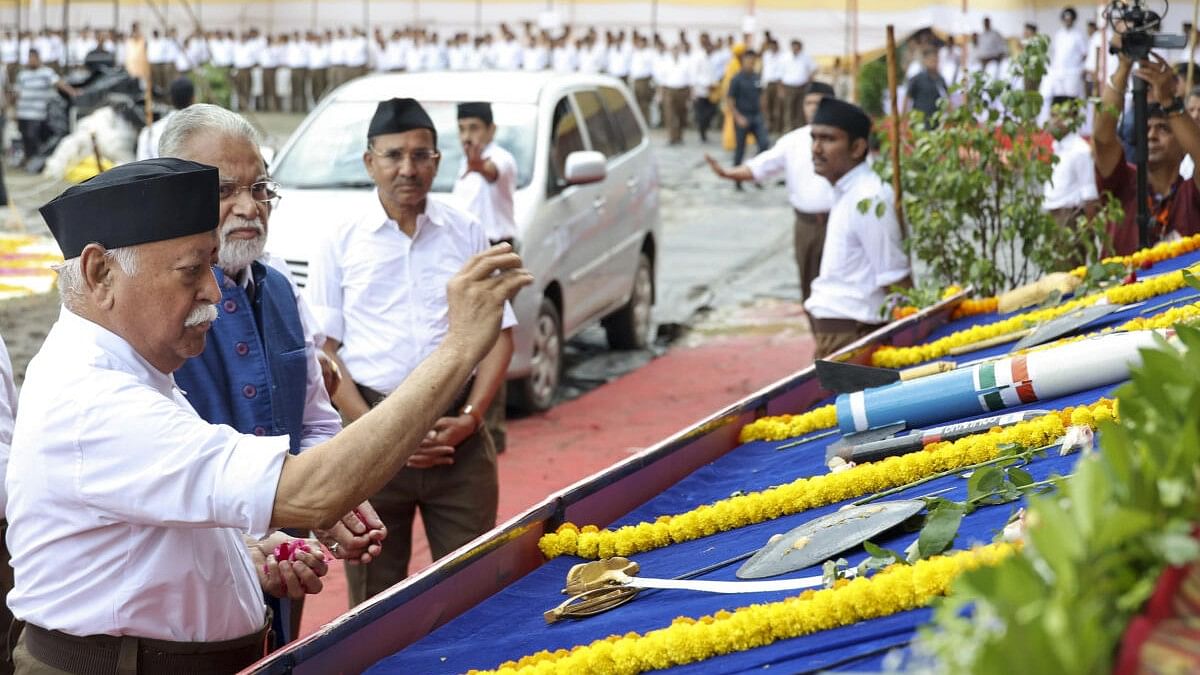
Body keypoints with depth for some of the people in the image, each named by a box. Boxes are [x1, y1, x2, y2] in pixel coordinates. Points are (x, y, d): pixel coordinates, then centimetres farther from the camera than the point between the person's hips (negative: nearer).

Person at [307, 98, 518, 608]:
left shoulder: (468, 235, 8)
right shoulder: (341, 244, 3)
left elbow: (500, 333, 9)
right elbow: (323, 350, 1)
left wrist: (471, 417, -5)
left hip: (458, 432, 1)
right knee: (375, 593, 3)